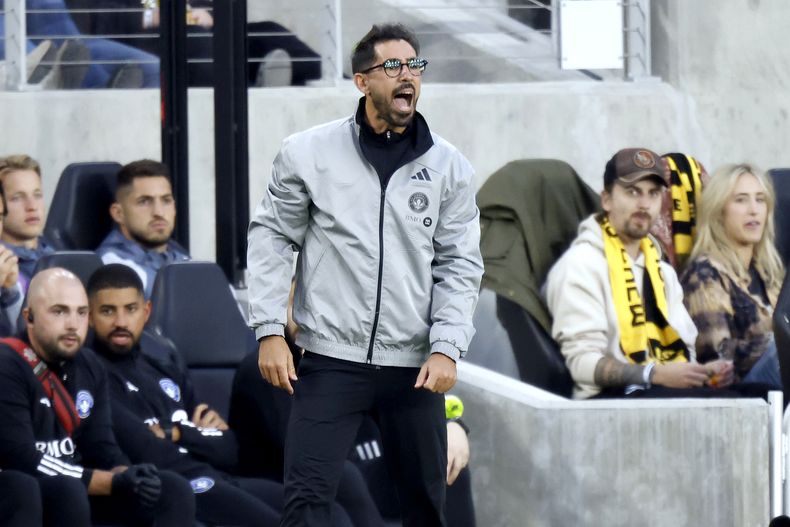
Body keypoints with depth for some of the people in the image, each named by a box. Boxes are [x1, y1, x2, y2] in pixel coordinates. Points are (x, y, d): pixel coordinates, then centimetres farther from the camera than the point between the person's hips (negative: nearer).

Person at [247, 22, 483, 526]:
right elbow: (272, 239, 4)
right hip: (330, 359, -2)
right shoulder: (308, 153, -1)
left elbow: (461, 265, 4)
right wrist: (270, 331, -4)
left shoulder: (449, 167, 4)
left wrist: (447, 347, -8)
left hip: (415, 367, 2)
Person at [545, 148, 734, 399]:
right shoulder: (581, 265, -1)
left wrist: (705, 372, -4)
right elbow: (583, 362, -12)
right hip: (611, 399, -7)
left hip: (666, 393, 7)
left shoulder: (662, 270, 25)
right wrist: (655, 374, -24)